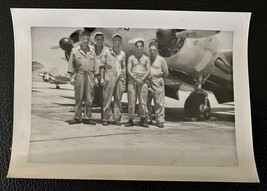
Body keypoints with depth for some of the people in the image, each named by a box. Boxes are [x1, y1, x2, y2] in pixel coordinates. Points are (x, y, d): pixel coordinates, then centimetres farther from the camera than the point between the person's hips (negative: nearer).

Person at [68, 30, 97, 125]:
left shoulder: (92, 52, 14)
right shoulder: (74, 50, 7)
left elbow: (94, 66, 15)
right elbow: (71, 65, 5)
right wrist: (71, 77, -2)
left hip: (90, 76, 2)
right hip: (79, 75, -2)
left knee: (89, 98, 1)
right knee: (78, 98, 0)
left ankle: (87, 118, 8)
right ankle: (77, 118, 9)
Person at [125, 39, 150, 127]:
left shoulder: (146, 58, 14)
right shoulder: (131, 58, 11)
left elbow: (148, 71, 5)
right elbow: (128, 70, 1)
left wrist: (142, 79, -12)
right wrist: (135, 79, -14)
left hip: (143, 81, 1)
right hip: (132, 80, 0)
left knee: (143, 100, -4)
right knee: (131, 100, -4)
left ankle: (143, 120, 3)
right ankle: (130, 120, 2)